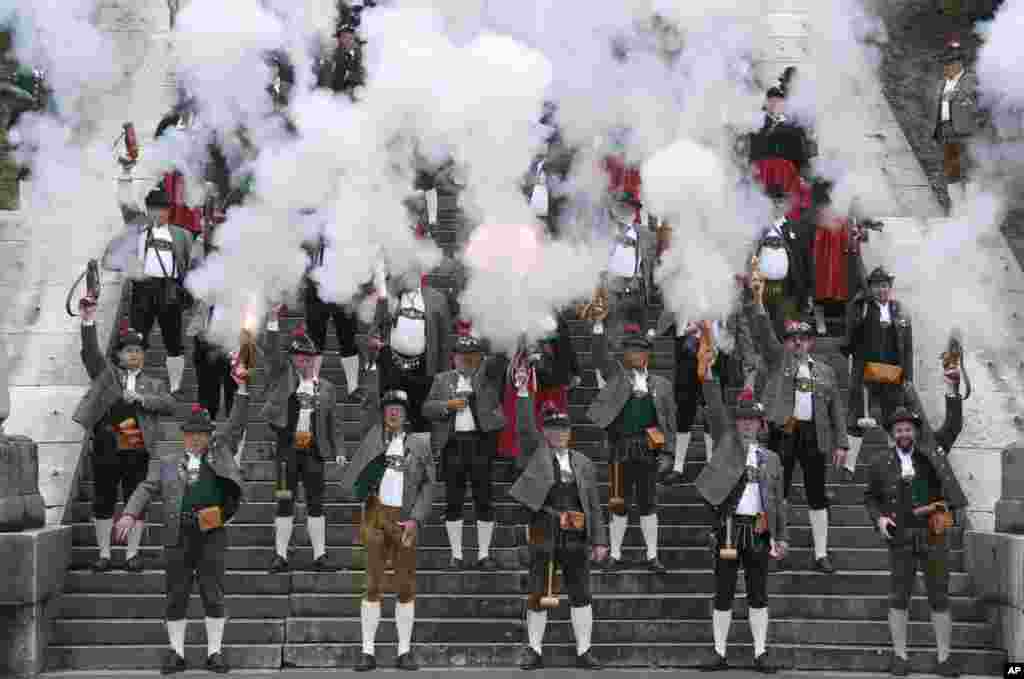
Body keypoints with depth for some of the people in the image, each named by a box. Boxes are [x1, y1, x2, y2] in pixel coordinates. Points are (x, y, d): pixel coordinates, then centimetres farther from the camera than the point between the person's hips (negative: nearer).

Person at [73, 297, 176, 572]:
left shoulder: (153, 384, 14)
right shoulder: (106, 373, 11)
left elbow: (170, 405, 0)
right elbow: (91, 352, -3)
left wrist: (142, 398, -12)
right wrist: (88, 323, -15)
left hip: (137, 451, 1)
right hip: (107, 449, -1)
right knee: (104, 500, 4)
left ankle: (132, 554, 12)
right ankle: (104, 554, 12)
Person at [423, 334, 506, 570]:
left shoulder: (488, 373, 7)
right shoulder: (443, 379, 10)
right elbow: (428, 409, 3)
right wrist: (448, 405, -11)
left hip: (482, 442, -1)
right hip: (453, 444, 1)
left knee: (485, 500, 0)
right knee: (453, 501, 2)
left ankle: (484, 555, 8)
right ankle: (456, 555, 10)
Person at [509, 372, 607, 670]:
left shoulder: (583, 463, 11)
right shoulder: (537, 453, 6)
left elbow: (594, 505, 10)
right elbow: (524, 427, -11)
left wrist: (599, 540, 5)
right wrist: (523, 393, -21)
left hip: (576, 539, 2)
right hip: (543, 537, -2)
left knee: (581, 595, 4)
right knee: (537, 595, 3)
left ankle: (583, 651, 12)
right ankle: (534, 651, 14)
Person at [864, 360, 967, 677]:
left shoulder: (931, 450, 4)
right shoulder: (881, 464, 4)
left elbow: (953, 425, -4)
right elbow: (870, 497, 13)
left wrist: (952, 390, -15)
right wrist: (879, 518, -5)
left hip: (934, 535, 0)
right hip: (901, 538, 0)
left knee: (940, 598, 3)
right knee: (898, 598, 3)